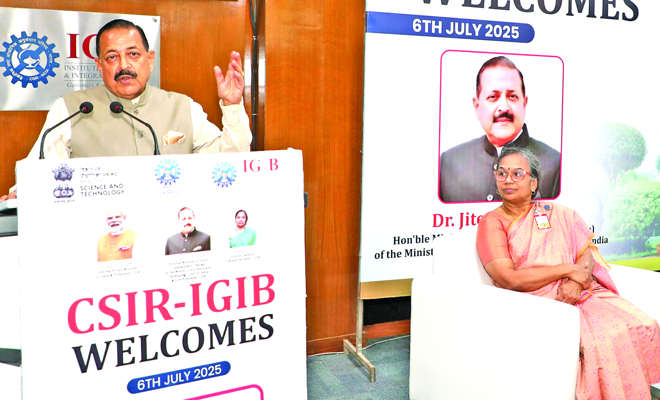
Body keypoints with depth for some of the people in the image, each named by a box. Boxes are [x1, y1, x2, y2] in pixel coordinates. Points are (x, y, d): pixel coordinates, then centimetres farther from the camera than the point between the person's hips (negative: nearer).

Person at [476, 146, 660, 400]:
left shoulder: (557, 213, 17)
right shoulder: (492, 222, 2)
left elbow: (587, 252, 10)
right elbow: (508, 279, -9)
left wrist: (576, 282, -12)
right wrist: (569, 269, -8)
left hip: (584, 293, 5)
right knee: (598, 341, -27)